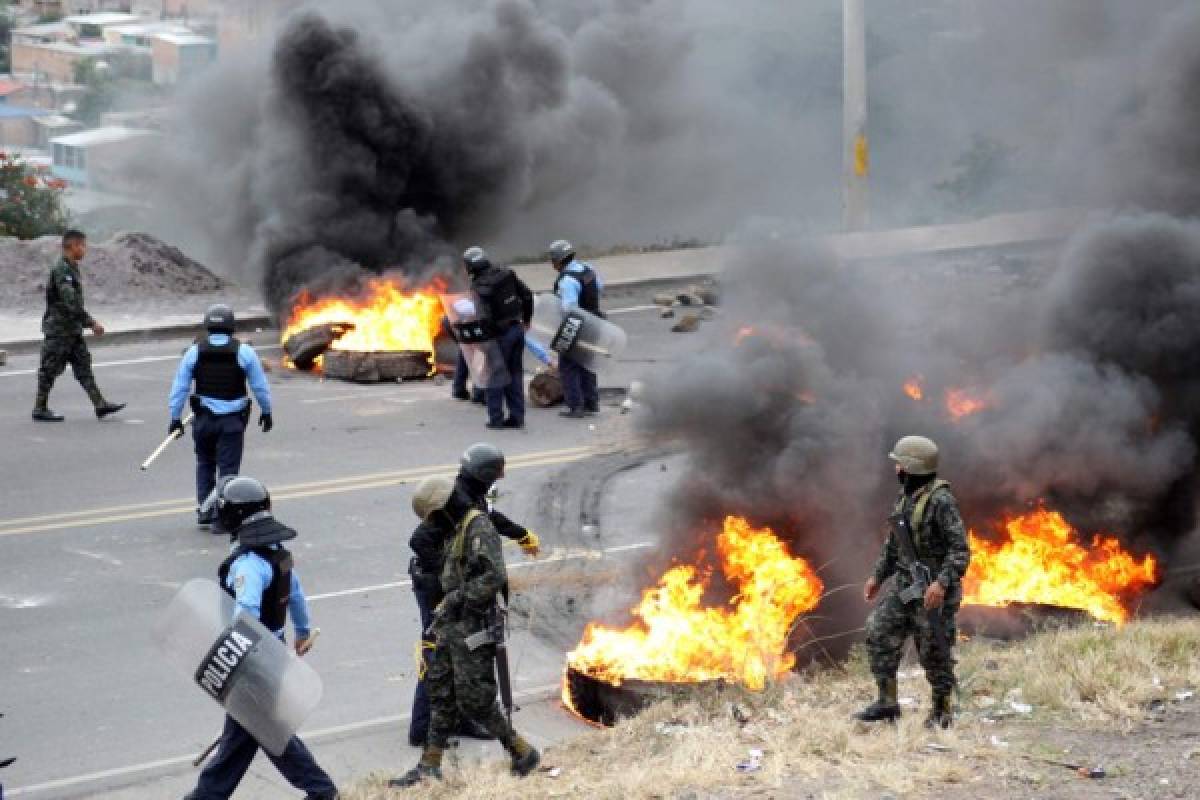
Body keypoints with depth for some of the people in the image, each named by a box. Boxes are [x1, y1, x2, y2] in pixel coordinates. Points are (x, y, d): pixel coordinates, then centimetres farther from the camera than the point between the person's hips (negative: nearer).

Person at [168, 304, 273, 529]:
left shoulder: (194, 352, -2)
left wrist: (175, 417, 7)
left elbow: (180, 387, 0)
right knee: (228, 468, 3)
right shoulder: (244, 352, -6)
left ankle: (204, 511, 18)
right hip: (233, 420, -2)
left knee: (205, 464, 20)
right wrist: (266, 412, 15)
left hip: (204, 418, 2)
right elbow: (260, 386, 1)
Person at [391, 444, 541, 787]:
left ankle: (522, 754, 11)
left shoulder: (479, 526, -21)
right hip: (453, 624, 9)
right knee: (442, 694, 12)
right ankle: (429, 767, 18)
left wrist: (454, 601, -21)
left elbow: (494, 576, -29)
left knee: (474, 701, -3)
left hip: (472, 627, -9)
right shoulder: (464, 520, 7)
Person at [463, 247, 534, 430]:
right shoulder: (506, 273, 2)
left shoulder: (479, 286, -19)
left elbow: (484, 317, -27)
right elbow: (527, 296, 9)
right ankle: (517, 416, 16)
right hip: (517, 329, 7)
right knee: (514, 373, 14)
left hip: (501, 333, -7)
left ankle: (496, 418, 6)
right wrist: (526, 319, 22)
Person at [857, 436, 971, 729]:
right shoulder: (905, 495, 6)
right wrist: (878, 576, 19)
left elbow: (960, 550, -22)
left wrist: (942, 584, -33)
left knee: (934, 651, 1)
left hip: (935, 589, -8)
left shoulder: (941, 501, -20)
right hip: (905, 584, 8)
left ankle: (942, 711, 17)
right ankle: (887, 702, 5)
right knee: (879, 635, -1)